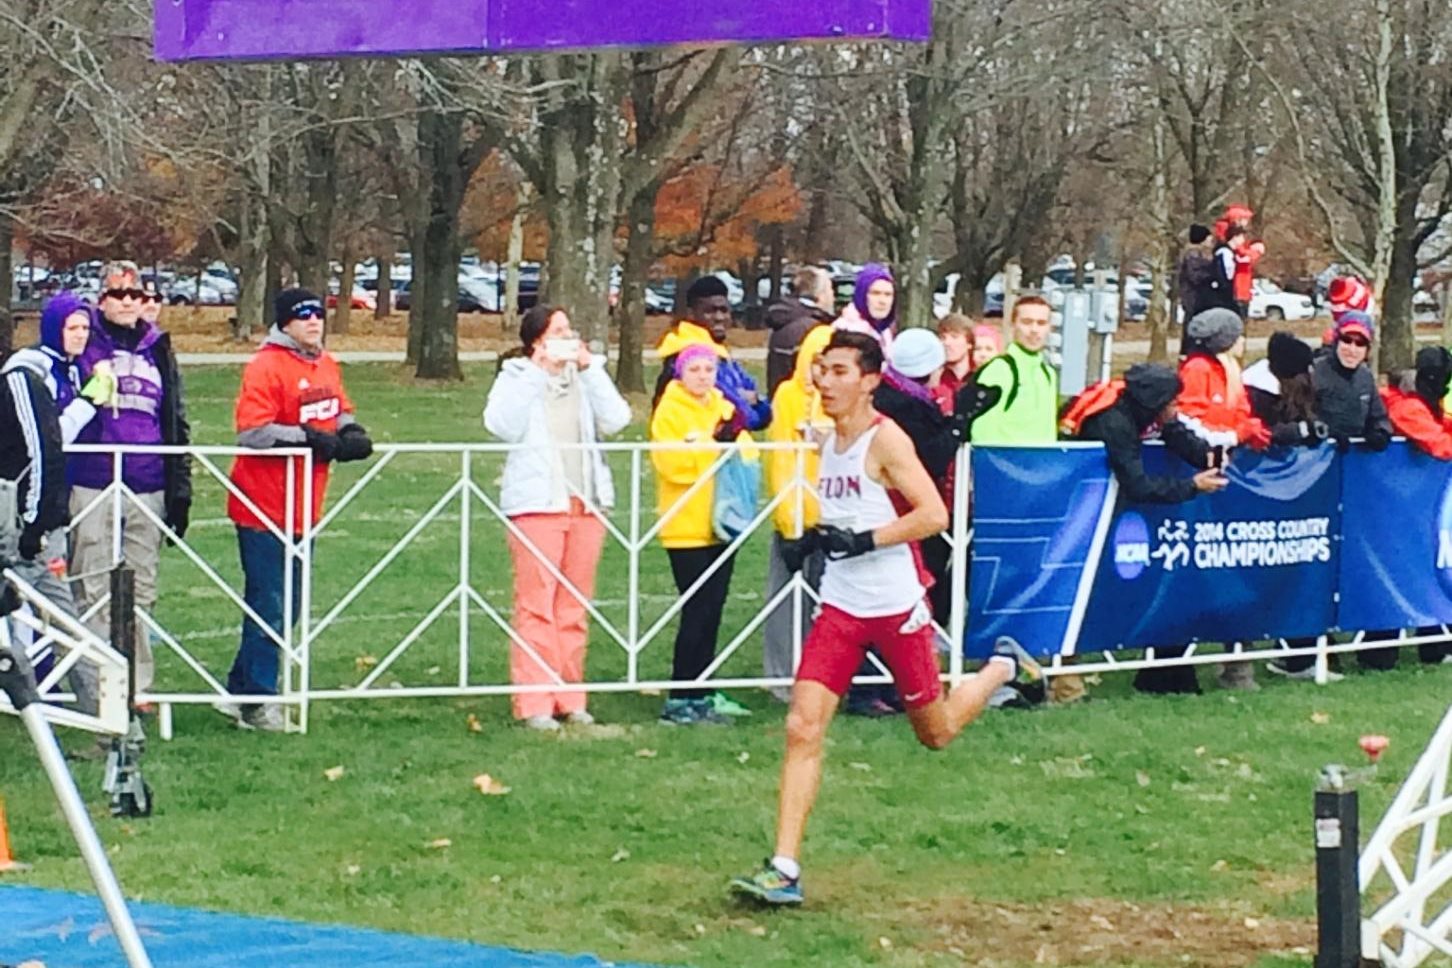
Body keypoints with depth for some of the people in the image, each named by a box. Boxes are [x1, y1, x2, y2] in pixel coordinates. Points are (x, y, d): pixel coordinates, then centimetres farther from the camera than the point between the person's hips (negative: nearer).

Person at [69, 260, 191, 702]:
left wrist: (180, 490, 14)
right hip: (93, 487, -4)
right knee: (94, 591, -3)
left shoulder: (158, 350, 14)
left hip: (148, 491, 4)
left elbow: (177, 424, 18)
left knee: (141, 592, 6)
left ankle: (137, 682, 12)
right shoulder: (85, 346, 3)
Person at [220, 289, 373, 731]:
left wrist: (350, 432, 3)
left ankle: (241, 690, 24)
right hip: (265, 507, -9)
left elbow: (340, 411, 25)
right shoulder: (266, 367, -14)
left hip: (302, 509, 9)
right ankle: (256, 702, 4)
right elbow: (252, 432, -21)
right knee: (269, 607, -5)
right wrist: (309, 438, -21)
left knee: (285, 606, 14)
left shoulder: (327, 366, 11)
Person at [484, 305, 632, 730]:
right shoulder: (516, 378, 4)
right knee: (536, 606, -7)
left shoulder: (585, 378, 15)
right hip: (537, 503, -4)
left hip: (585, 503, 5)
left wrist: (590, 369, -4)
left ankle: (569, 697, 13)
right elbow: (502, 425, -14)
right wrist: (536, 372, -14)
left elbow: (615, 420, 0)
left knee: (575, 607, 7)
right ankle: (533, 702, -6)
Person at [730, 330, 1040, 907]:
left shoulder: (886, 439, -13)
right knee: (802, 729, -10)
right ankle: (784, 870, -12)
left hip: (897, 609, -6)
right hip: (840, 607, 6)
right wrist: (822, 535, 7)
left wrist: (865, 540, -24)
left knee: (936, 733, 12)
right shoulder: (829, 442, 9)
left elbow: (934, 515, -20)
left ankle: (1002, 667, 42)